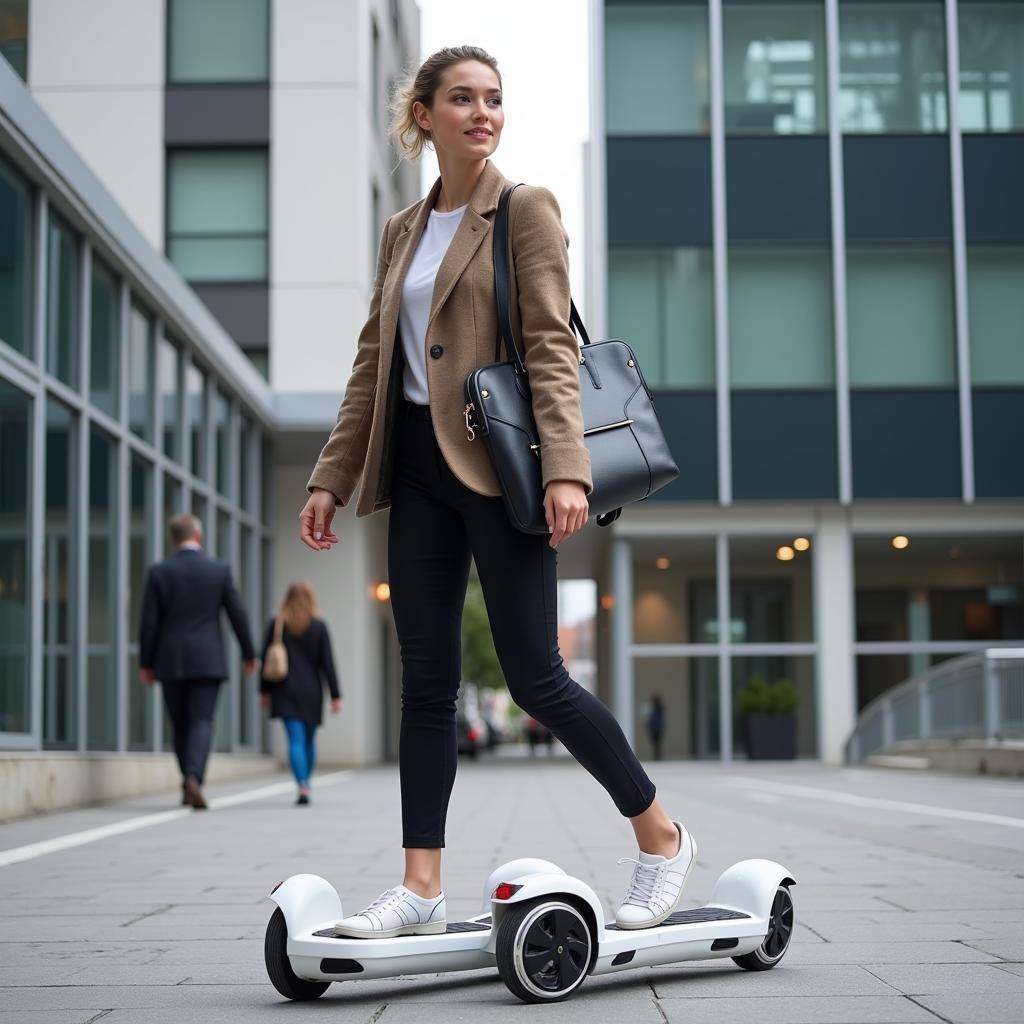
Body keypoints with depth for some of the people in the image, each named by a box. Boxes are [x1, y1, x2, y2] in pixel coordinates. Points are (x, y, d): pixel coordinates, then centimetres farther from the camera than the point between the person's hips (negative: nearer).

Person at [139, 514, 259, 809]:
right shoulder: (220, 569, -1)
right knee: (202, 723, -4)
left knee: (181, 726, 13)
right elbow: (238, 615, 0)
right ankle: (193, 778, -25)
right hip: (207, 660, -1)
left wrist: (145, 663, 5)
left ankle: (189, 785, 20)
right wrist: (249, 654, 10)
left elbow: (149, 621, -2)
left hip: (171, 661, 1)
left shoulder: (159, 572, -1)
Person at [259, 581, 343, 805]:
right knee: (309, 740, 15)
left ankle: (303, 786, -21)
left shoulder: (276, 625, 0)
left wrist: (264, 691, 9)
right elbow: (327, 663, -3)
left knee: (296, 739, -7)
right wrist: (335, 696, 0)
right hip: (312, 692, 1)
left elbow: (265, 659, 1)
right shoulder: (319, 626, -2)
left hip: (285, 692, 0)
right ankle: (306, 783, 26)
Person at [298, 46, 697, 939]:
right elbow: (373, 365, 18)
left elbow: (552, 349, -11)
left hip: (496, 463, -6)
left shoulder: (526, 210, -1)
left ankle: (661, 835, 12)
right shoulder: (402, 232, 16)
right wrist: (332, 479, 13)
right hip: (417, 465, 6)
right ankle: (422, 887, 9)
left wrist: (566, 469, -24)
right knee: (426, 679, 4)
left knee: (534, 677, -6)